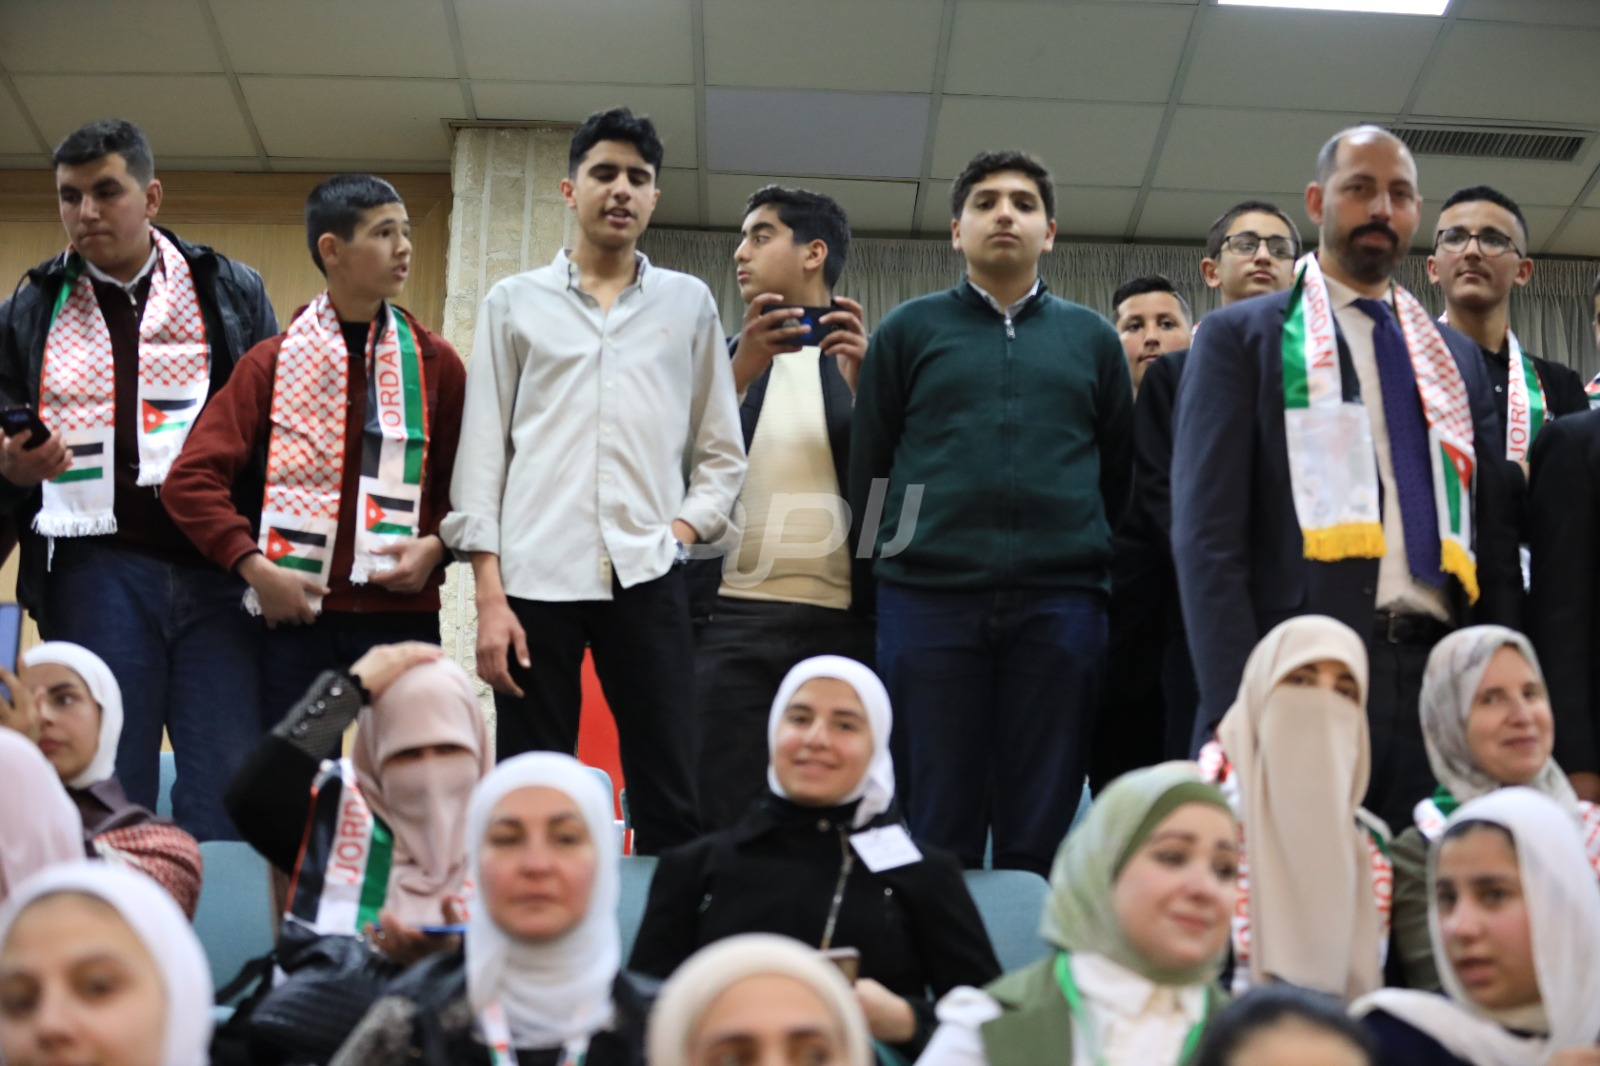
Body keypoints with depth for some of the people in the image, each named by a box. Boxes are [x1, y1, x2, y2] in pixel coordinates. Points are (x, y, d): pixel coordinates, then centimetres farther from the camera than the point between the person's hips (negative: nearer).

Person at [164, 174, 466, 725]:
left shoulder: (435, 362, 8)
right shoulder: (273, 362, 3)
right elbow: (192, 479, -1)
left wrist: (436, 545, -6)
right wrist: (253, 566, -11)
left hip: (402, 614, 1)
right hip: (297, 618, -1)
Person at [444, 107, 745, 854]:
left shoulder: (689, 303, 15)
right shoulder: (514, 302, 13)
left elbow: (721, 452, 15)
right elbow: (481, 452, 7)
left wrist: (683, 530, -3)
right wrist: (489, 596, -2)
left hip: (647, 577, 1)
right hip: (536, 575, 0)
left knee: (670, 799, -3)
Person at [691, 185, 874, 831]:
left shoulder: (868, 356, 10)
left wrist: (859, 381, -12)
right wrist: (742, 370, -10)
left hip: (841, 621, -1)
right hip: (732, 618, 1)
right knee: (722, 821, -5)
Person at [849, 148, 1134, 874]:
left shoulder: (1091, 338, 15)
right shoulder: (909, 331, 12)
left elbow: (1121, 473, 16)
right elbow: (867, 467, 10)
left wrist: (1095, 566, 8)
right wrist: (887, 564, 4)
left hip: (1061, 604, 1)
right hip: (928, 602, -1)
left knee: (1040, 838, 1)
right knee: (938, 837, 0)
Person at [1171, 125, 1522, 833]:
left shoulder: (1456, 357, 21)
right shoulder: (1239, 337, 6)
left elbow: (1496, 537, 19)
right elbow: (1207, 533, -4)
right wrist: (1236, 707, -15)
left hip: (1439, 677, 4)